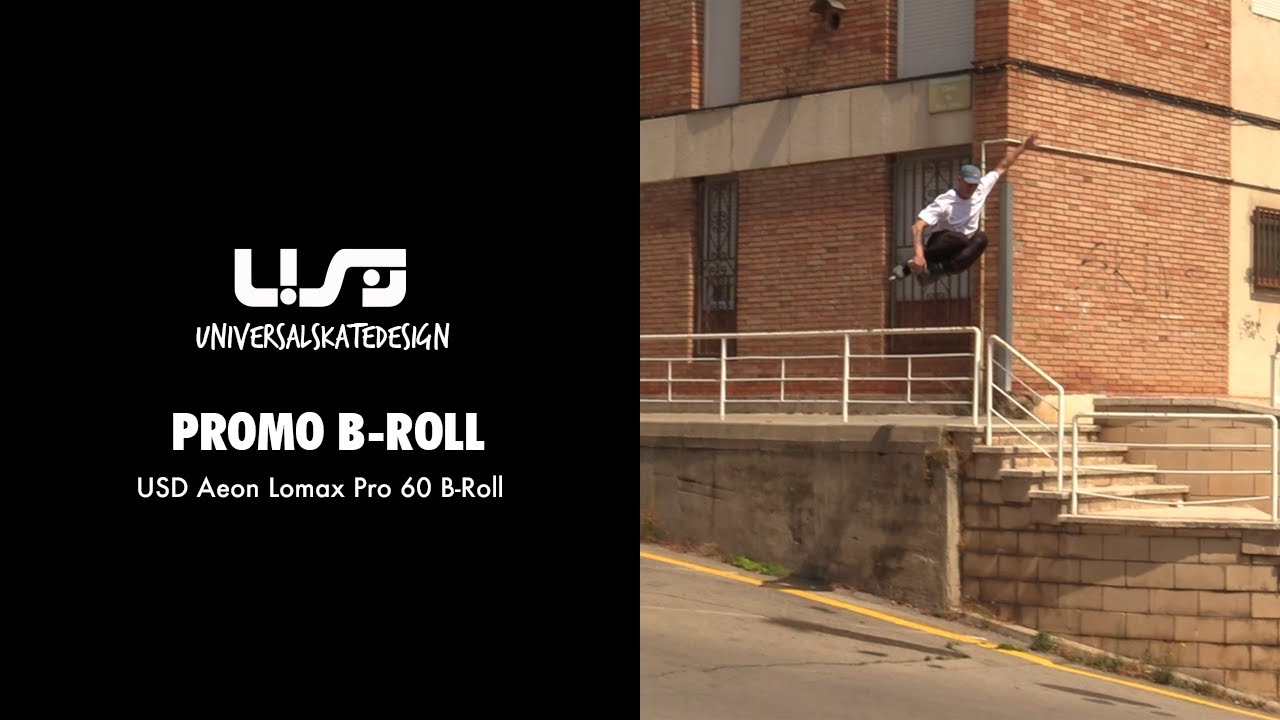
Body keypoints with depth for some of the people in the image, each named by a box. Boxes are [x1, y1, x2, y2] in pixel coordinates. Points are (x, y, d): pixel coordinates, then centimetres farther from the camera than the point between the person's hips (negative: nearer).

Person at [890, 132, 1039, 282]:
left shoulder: (981, 189, -2)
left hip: (961, 252, 6)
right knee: (960, 238, -39)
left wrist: (1023, 147, 10)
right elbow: (918, 226, -28)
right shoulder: (944, 202, -20)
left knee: (981, 238, -27)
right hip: (940, 246, -6)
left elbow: (1002, 167, 11)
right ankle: (912, 265, -26)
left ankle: (936, 269, -32)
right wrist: (919, 254, -42)